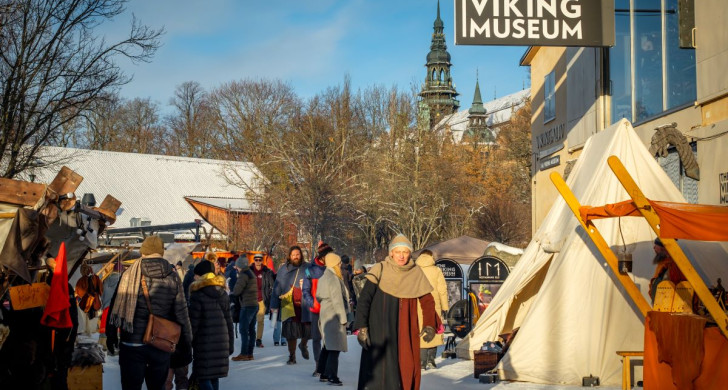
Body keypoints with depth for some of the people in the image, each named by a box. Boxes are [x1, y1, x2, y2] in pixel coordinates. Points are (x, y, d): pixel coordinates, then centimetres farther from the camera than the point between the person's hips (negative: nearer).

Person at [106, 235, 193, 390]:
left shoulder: (130, 275, -4)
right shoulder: (173, 278, -1)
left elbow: (116, 306, 0)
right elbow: (182, 314, 0)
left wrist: (111, 335, 14)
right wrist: (186, 347, 6)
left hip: (132, 344, -1)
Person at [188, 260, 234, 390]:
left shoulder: (197, 295, -10)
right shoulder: (223, 294, 10)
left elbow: (193, 323, -12)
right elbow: (229, 321, 12)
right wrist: (231, 344, 17)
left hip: (204, 345, -6)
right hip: (222, 343, 6)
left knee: (203, 378, -3)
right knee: (214, 376, 16)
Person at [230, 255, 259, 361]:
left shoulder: (244, 275, -12)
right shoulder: (251, 274, 17)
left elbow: (236, 291, -14)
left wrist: (231, 294, 7)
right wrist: (234, 295, 13)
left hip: (247, 306, -9)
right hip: (254, 304, 9)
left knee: (243, 330, -8)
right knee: (251, 330, 10)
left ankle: (244, 354, -9)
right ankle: (250, 353, 12)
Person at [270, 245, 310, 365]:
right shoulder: (283, 270, 5)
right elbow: (277, 288, 7)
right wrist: (275, 306, 5)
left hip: (305, 306, 0)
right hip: (289, 306, 0)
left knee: (308, 330, 2)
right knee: (290, 332, 3)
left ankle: (303, 345, 35)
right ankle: (292, 356, 18)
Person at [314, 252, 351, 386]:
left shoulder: (323, 278, 13)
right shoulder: (334, 279, -16)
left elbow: (318, 296, 20)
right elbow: (337, 300, -18)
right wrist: (343, 318, -15)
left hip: (325, 315, 10)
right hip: (333, 316, -10)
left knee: (327, 345, 16)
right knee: (335, 347, -8)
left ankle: (323, 374, 22)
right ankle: (332, 376, -10)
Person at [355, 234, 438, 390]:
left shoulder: (416, 274, 3)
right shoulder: (380, 270, -5)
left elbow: (427, 301, 9)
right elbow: (364, 299, -6)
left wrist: (430, 325, -6)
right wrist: (362, 327, -14)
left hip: (406, 332, 3)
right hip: (380, 329, -3)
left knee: (407, 370, 1)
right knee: (380, 371, -8)